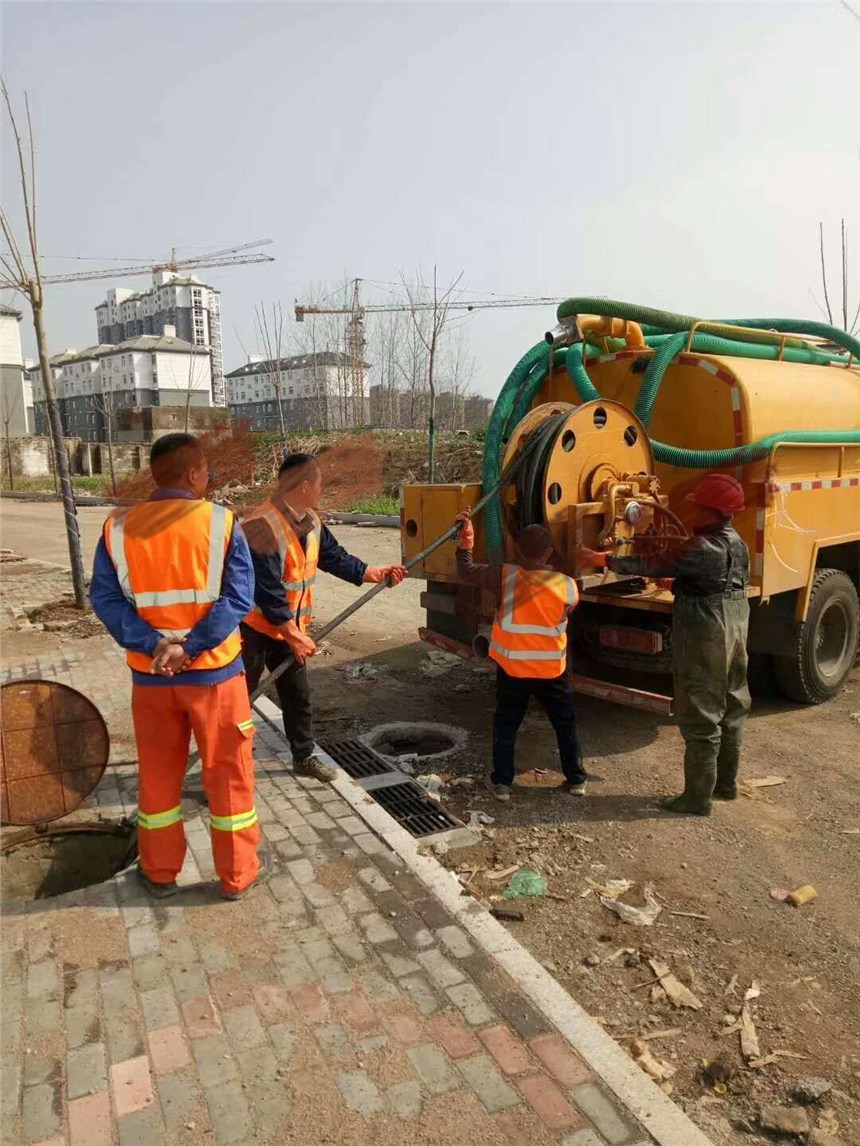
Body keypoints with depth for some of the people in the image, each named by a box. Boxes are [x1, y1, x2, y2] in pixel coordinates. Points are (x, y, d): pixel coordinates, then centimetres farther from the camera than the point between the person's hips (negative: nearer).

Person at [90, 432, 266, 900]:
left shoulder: (118, 527, -1)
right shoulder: (222, 522, -9)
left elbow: (104, 598, -6)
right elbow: (237, 598, -17)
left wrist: (153, 644, -14)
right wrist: (190, 648, -19)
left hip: (149, 674, 3)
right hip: (213, 670, -3)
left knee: (158, 773, 19)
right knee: (228, 772, 12)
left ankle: (160, 872, 34)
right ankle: (238, 873, 26)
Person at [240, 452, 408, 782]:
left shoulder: (310, 522, 1)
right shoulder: (262, 527, -28)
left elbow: (336, 558, 10)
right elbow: (268, 593, -28)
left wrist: (379, 573, 4)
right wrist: (295, 636, -23)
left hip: (287, 626, 8)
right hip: (252, 627, -8)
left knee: (298, 694, 16)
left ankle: (304, 758, 32)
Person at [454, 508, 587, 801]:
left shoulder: (503, 577, -14)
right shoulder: (567, 586, -13)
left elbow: (466, 571, -1)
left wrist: (466, 535, 7)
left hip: (512, 669, 0)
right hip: (552, 670, 1)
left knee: (506, 725, 16)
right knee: (566, 725, 19)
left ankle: (502, 782, 19)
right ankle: (576, 779, 29)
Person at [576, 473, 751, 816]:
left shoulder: (702, 548, -22)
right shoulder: (738, 544, 7)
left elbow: (652, 566, -21)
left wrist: (602, 560, -16)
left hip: (703, 638, -9)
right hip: (735, 631, 10)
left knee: (700, 717, -1)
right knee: (731, 710, 18)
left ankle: (697, 797, 8)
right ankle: (727, 783, 32)